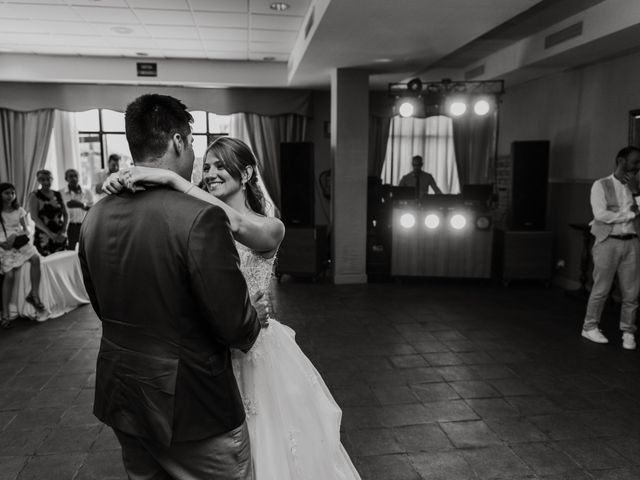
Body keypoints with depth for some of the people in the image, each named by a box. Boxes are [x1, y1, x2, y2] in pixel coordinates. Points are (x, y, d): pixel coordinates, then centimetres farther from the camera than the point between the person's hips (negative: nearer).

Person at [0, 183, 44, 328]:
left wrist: (14, 235, -15)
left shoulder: (19, 210, 10)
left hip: (21, 242, 2)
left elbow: (26, 231, 6)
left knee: (35, 258, -29)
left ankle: (34, 294, -21)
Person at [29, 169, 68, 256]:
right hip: (44, 235, -4)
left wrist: (63, 230, -5)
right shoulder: (35, 195, 0)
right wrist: (50, 233, -18)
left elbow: (65, 214, 13)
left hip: (60, 236, 4)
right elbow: (34, 217, -10)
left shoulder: (58, 194, 12)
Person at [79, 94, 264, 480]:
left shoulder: (94, 217, -2)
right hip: (192, 405, -6)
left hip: (121, 400, 7)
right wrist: (255, 318, 1)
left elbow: (104, 307, 9)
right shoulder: (200, 217, -24)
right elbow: (234, 326, -20)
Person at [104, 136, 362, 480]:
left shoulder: (269, 228, -11)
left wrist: (173, 179, -35)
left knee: (266, 446, 14)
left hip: (255, 351, -3)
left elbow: (235, 224, -32)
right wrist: (125, 183, -31)